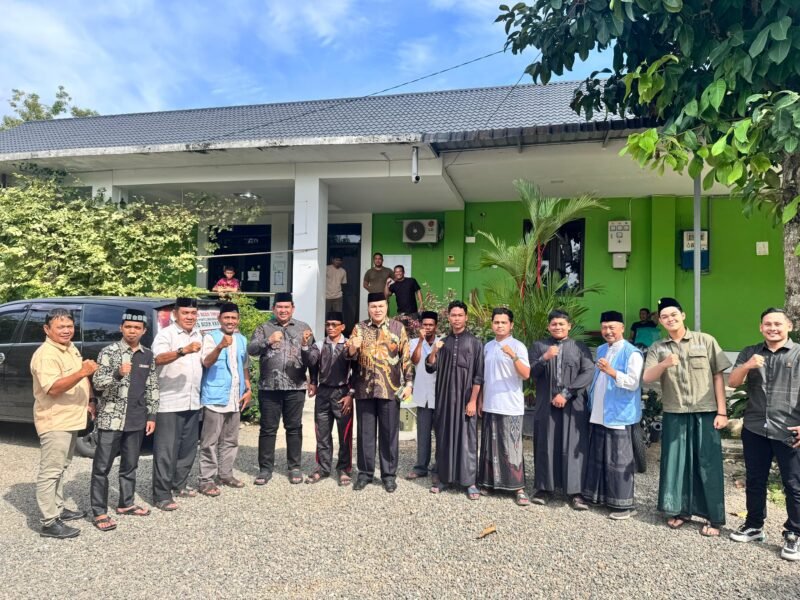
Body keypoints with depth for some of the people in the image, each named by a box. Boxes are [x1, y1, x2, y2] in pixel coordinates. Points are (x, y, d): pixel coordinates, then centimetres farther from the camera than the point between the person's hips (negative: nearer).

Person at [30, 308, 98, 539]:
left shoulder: (70, 348, 11)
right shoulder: (46, 355, -20)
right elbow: (53, 388, -29)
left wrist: (89, 401, 17)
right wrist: (82, 372, -37)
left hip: (70, 419, 10)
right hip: (54, 422, -10)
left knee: (60, 468, 19)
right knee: (50, 472, -4)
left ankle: (58, 509, 31)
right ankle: (49, 523, 1)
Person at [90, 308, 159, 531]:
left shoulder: (148, 356, 8)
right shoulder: (109, 351, -6)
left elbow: (152, 388, 12)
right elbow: (97, 383, -12)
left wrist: (151, 416, 8)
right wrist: (118, 373, -31)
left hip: (136, 420, 5)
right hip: (111, 418, -5)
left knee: (130, 465, 15)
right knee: (102, 466, 2)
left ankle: (126, 503, 29)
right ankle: (99, 512, 10)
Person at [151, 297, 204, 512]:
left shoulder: (198, 336, 14)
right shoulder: (166, 334, -9)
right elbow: (158, 359, -28)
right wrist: (184, 350, -40)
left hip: (192, 402, 7)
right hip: (170, 402, -7)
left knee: (188, 447, 15)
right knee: (166, 450, -4)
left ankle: (179, 484, 29)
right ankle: (162, 495, 3)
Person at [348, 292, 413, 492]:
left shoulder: (397, 327, 3)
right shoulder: (359, 328, 7)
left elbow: (406, 357, 3)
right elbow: (350, 357, 5)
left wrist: (409, 383, -4)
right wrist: (352, 349, -18)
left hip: (390, 389, -1)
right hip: (364, 389, 1)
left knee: (389, 433, 6)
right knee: (365, 432, 8)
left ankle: (389, 474, 17)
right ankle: (365, 472, 20)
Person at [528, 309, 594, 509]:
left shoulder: (580, 348, 6)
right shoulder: (538, 346, 8)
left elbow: (588, 373, -5)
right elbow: (530, 373, -2)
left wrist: (566, 393, -14)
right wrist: (545, 358, -20)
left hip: (573, 405, -1)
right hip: (546, 405, 1)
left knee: (573, 447, -2)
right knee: (546, 446, 3)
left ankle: (575, 492, 2)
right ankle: (544, 488, 11)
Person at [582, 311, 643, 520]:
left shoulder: (632, 353, -10)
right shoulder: (601, 350, 14)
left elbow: (633, 383, -18)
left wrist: (611, 372, -28)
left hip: (618, 415, -8)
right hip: (598, 414, 8)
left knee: (618, 460, -2)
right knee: (599, 457, 14)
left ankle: (623, 504, 7)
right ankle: (601, 495, 26)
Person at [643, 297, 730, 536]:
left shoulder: (706, 341, 1)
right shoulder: (657, 348, 5)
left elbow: (718, 376, 1)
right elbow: (647, 378, -7)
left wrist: (722, 411, -4)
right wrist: (664, 364, -26)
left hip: (705, 413, -2)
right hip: (674, 414, 2)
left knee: (708, 464, 2)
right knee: (675, 462, 8)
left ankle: (714, 518, 14)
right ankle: (681, 510, 24)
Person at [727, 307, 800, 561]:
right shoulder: (749, 353, 8)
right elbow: (732, 382, 1)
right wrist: (747, 366, -18)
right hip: (754, 430, 3)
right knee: (754, 482, 14)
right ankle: (754, 526, 28)